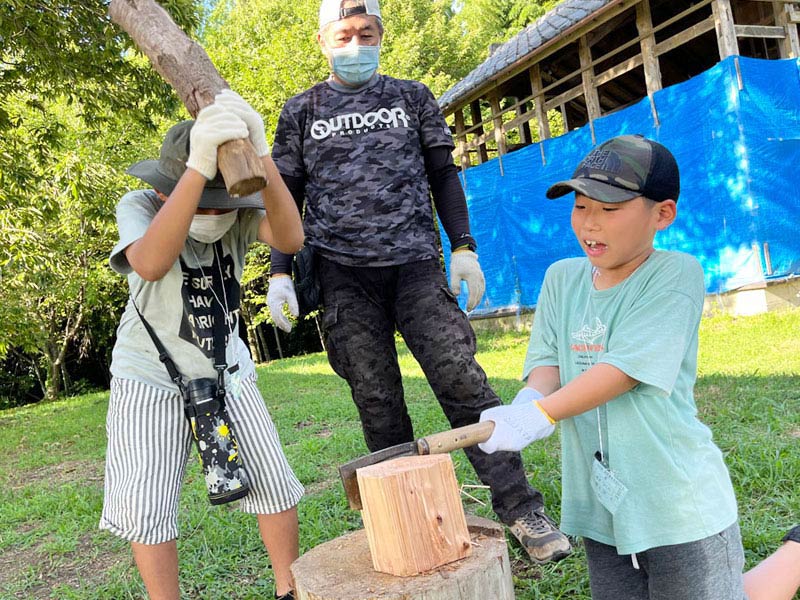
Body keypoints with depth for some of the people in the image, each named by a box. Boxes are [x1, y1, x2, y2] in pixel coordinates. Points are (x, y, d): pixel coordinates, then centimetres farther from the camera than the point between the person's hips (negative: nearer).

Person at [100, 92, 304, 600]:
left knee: (275, 482, 2)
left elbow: (290, 238, -36)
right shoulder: (139, 206, -20)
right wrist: (199, 168, -55)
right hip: (151, 377, -2)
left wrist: (259, 156, -49)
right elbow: (151, 264, -44)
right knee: (145, 504, -7)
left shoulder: (240, 212, -14)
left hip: (227, 371, 2)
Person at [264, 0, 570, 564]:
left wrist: (463, 246, 4)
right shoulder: (302, 110, 15)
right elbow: (286, 195, 13)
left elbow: (443, 174, 15)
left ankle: (520, 508, -4)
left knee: (461, 378, -10)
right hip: (344, 274, 1)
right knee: (378, 403, 0)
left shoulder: (412, 97, 16)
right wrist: (280, 272, 3)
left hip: (415, 263, 0)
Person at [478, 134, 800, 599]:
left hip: (679, 509, -6)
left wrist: (539, 416, -28)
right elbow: (547, 360, 1)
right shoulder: (562, 278, 4)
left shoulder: (676, 274, -14)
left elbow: (626, 368, -22)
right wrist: (529, 399, -21)